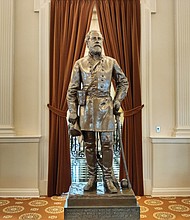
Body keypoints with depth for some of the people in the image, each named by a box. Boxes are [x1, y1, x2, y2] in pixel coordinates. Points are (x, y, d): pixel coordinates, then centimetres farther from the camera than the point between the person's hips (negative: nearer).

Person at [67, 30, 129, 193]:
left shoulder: (111, 62, 7)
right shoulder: (80, 64, 5)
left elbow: (124, 82, 17)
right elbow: (72, 90, 4)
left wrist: (117, 101, 6)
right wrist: (73, 113, -2)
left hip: (105, 108, 0)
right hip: (86, 108, 0)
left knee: (107, 144, 1)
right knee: (89, 145, 6)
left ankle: (108, 180, 12)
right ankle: (92, 179, 18)